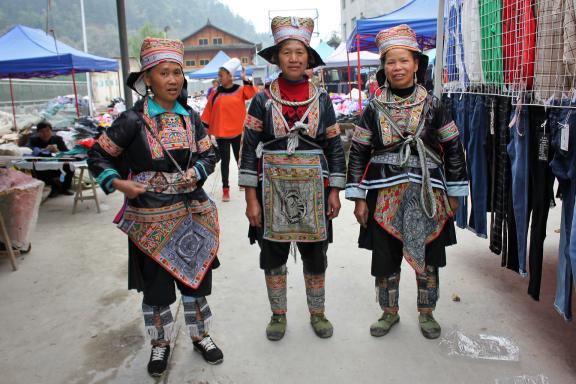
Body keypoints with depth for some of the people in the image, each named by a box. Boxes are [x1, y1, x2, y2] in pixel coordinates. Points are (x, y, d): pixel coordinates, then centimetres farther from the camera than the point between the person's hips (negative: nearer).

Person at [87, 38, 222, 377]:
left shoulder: (191, 117, 2)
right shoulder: (133, 120, -9)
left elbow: (209, 154, 11)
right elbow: (98, 157, 0)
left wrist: (195, 174, -8)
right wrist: (119, 184, -14)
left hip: (192, 213, 3)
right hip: (151, 218, -3)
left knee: (196, 276, 15)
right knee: (156, 285, 11)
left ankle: (200, 334, 37)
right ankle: (161, 343, 35)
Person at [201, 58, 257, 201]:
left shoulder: (240, 90, -2)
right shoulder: (216, 93, 1)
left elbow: (254, 95, -19)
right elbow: (209, 110, 5)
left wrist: (245, 80, -20)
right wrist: (205, 127, 3)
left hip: (238, 131, -1)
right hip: (221, 132, 1)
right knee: (225, 160, 5)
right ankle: (225, 189, 14)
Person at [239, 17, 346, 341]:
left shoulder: (321, 99, 2)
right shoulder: (263, 101, -2)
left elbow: (335, 147, 4)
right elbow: (250, 149, -4)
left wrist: (335, 192, -1)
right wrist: (251, 199, -8)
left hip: (313, 190, 1)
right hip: (272, 189, 0)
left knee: (315, 257, 12)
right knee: (273, 257, 10)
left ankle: (317, 313, 33)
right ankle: (278, 315, 31)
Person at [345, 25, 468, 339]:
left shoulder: (433, 107, 1)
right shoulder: (374, 109, 0)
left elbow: (453, 149, 5)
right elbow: (358, 153, 1)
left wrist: (454, 194, 4)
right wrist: (358, 198, -3)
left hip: (427, 195, 0)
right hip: (385, 197, 0)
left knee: (427, 257, 10)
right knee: (385, 259, 9)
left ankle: (426, 313, 32)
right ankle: (389, 312, 31)